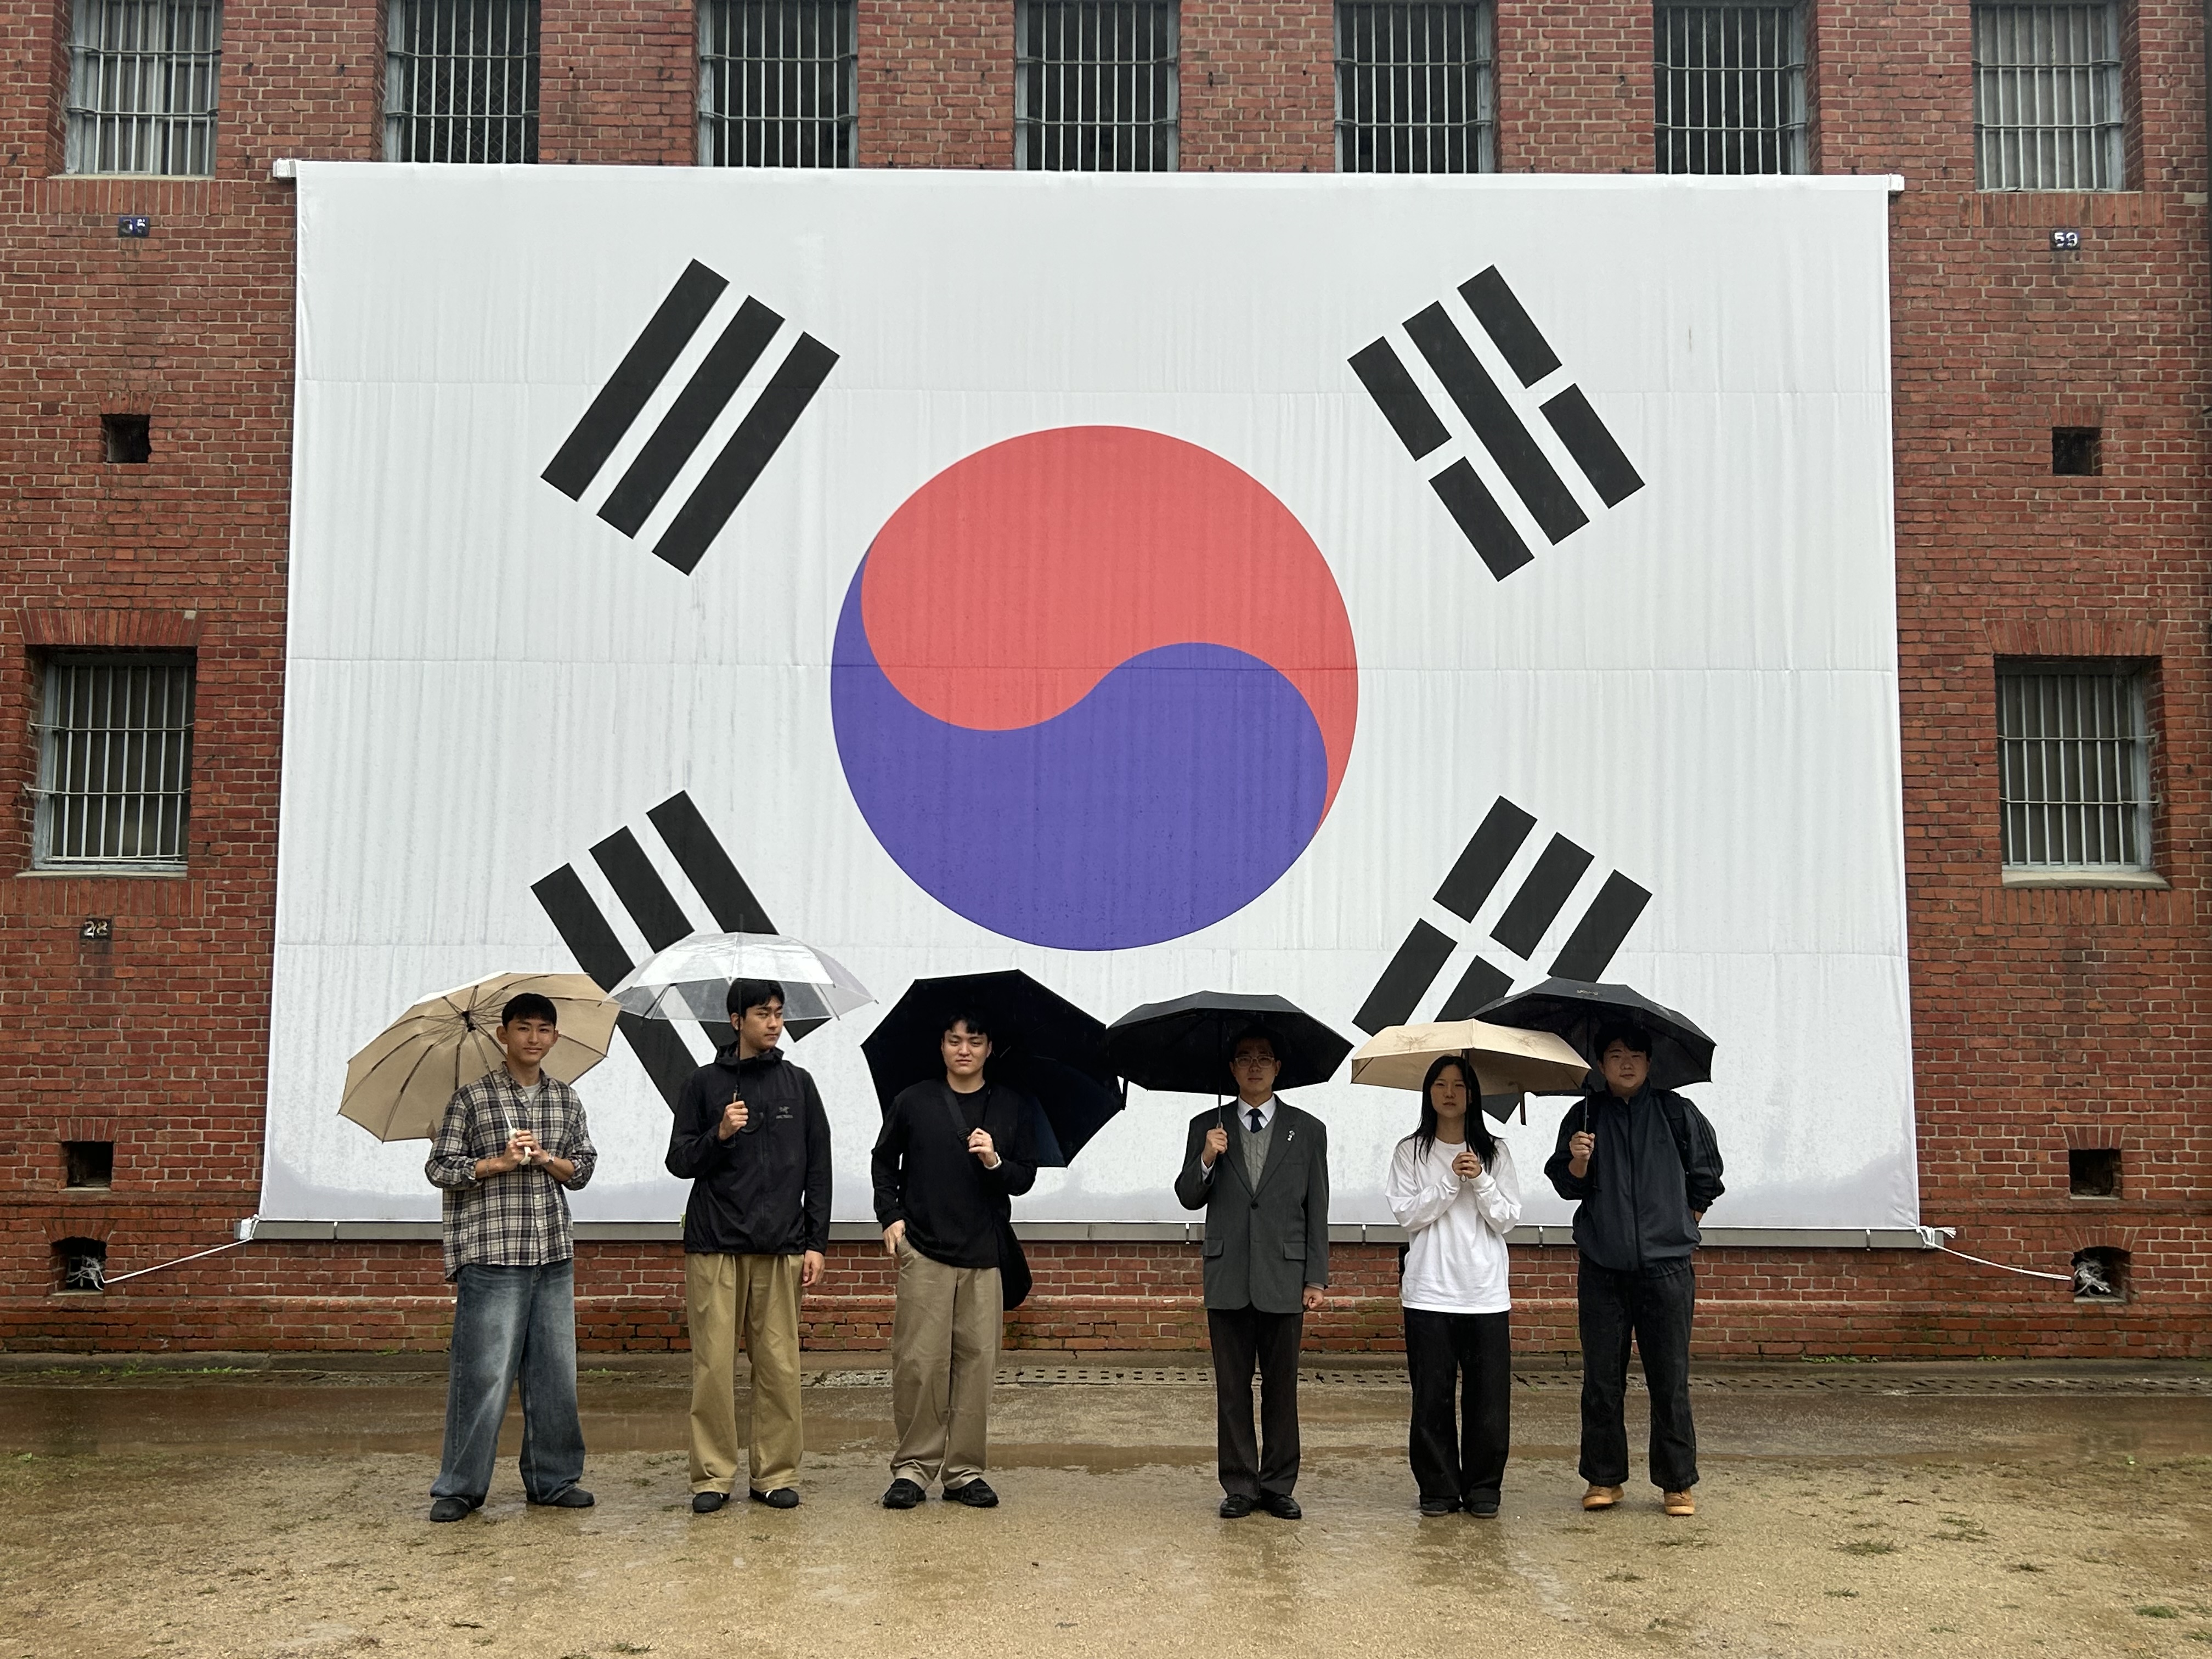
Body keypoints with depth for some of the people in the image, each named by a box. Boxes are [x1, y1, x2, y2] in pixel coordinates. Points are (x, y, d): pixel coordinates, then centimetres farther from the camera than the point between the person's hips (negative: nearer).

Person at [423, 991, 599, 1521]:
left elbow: (584, 1167, 13)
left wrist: (547, 1159, -6)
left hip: (554, 1257, 5)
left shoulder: (566, 1100, 13)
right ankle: (460, 1488, 8)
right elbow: (439, 1168, 0)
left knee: (556, 1373, 8)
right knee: (484, 1374, -5)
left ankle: (553, 1479, 20)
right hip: (491, 1257, -4)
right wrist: (498, 1163, -12)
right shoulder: (471, 1099, 0)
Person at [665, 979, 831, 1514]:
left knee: (779, 1364, 1)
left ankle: (775, 1474, 11)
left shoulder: (798, 1084, 11)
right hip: (714, 1245, -1)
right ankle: (713, 1475, 8)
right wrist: (719, 1134, -12)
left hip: (780, 1247, 1)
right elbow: (679, 1161, 6)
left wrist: (816, 1243, 4)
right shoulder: (706, 1083, 7)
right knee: (714, 1364, -2)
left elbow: (818, 1169, 11)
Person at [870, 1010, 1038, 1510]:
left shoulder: (1012, 1108, 8)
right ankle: (913, 1466, 8)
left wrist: (995, 1162, -11)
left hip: (983, 1257, 1)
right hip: (923, 1251, -1)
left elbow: (1025, 1180, 9)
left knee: (977, 1362, 1)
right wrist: (890, 1216, 5)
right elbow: (884, 1162, 17)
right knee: (919, 1362, -4)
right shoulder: (913, 1103, 6)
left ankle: (965, 1470, 11)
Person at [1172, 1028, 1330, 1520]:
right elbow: (1189, 1198, 5)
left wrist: (1316, 1278, 0)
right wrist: (1206, 1159, -14)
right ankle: (1239, 1486, 13)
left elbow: (1317, 1211, 5)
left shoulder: (1307, 1131, 6)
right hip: (1228, 1279, 1)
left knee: (1281, 1387, 6)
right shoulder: (1208, 1127, 8)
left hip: (1284, 1278, -1)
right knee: (1232, 1387, 5)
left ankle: (1278, 1485, 15)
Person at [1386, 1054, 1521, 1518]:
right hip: (1429, 1292, -1)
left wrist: (1480, 1180, -12)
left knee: (1488, 1395, 1)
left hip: (1486, 1292, 1)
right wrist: (1451, 1180, -12)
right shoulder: (1411, 1151, 5)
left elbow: (1507, 1220, 2)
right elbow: (1407, 1214, -4)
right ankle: (1438, 1489, 13)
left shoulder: (1494, 1151, 8)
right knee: (1432, 1396, 2)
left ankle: (1483, 1489, 13)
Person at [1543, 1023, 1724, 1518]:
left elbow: (1707, 1177, 16)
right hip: (1602, 1270, 1)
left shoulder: (1677, 1113, 5)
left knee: (1670, 1381, 2)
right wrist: (1577, 1163, -15)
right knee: (1602, 1381, 5)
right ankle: (1604, 1479, 16)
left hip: (1666, 1268, -1)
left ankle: (1677, 1483, 12)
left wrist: (1683, 1226, 14)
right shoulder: (1585, 1117, 6)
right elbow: (1567, 1186, 4)